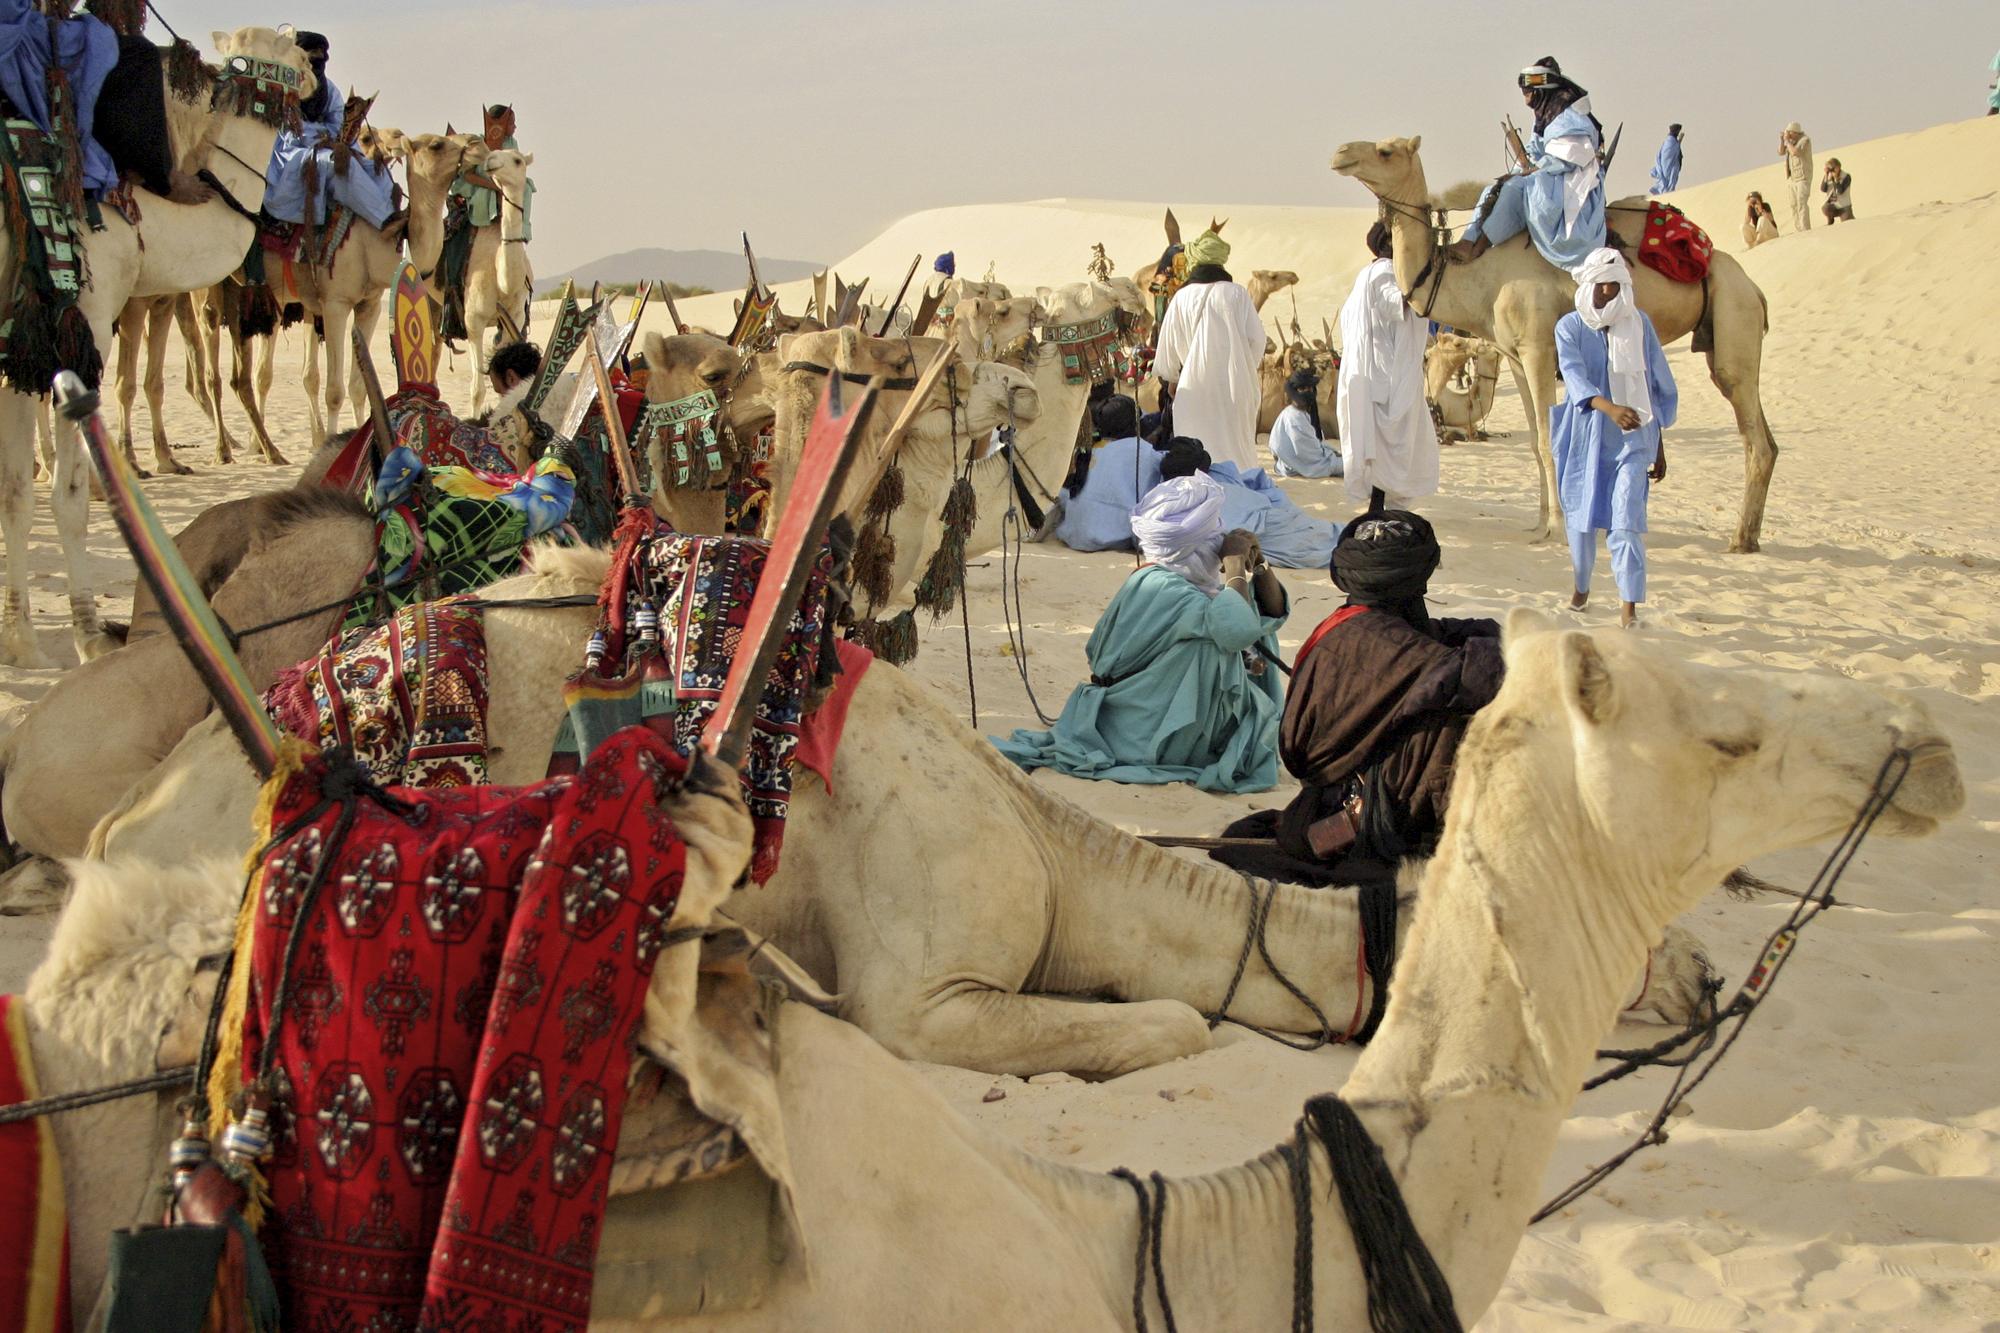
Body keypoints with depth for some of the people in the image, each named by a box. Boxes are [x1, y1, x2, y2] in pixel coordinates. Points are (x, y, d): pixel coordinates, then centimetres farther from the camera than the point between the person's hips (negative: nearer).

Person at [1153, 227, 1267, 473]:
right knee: (1238, 444, 7)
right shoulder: (1236, 293, 0)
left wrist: (1172, 378, 25)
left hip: (1195, 385, 0)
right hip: (1235, 386, 0)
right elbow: (1257, 338, 0)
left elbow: (1168, 346, 8)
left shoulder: (1182, 298, 2)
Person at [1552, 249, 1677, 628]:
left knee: (1626, 520, -12)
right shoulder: (1570, 327, -3)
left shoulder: (1640, 324, 2)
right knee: (1581, 517, 12)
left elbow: (1659, 386, 9)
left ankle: (1629, 606, -13)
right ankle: (1581, 587, 37)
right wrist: (1609, 408, -40)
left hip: (1633, 439, -1)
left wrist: (1659, 448, 11)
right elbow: (1575, 376, -21)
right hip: (1584, 437, 1)